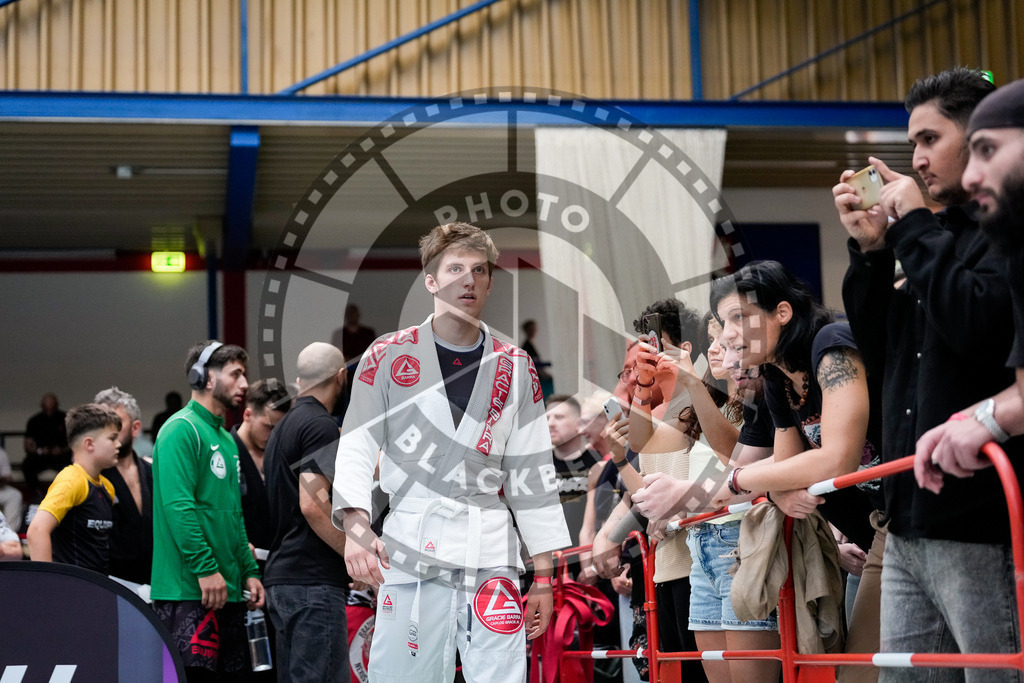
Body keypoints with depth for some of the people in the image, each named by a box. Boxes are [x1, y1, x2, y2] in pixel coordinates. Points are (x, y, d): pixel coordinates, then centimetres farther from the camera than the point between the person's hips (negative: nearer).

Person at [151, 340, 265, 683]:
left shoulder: (226, 439, 21)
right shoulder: (181, 429, -8)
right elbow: (177, 506, -18)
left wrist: (249, 571, 15)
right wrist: (206, 568, -22)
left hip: (226, 590, 9)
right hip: (189, 590, -9)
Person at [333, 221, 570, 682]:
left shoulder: (515, 367, 12)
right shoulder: (388, 356, 6)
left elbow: (531, 475, 12)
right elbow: (356, 446, -1)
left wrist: (544, 576, 9)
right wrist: (355, 526, -18)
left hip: (492, 553, 2)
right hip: (409, 551, -1)